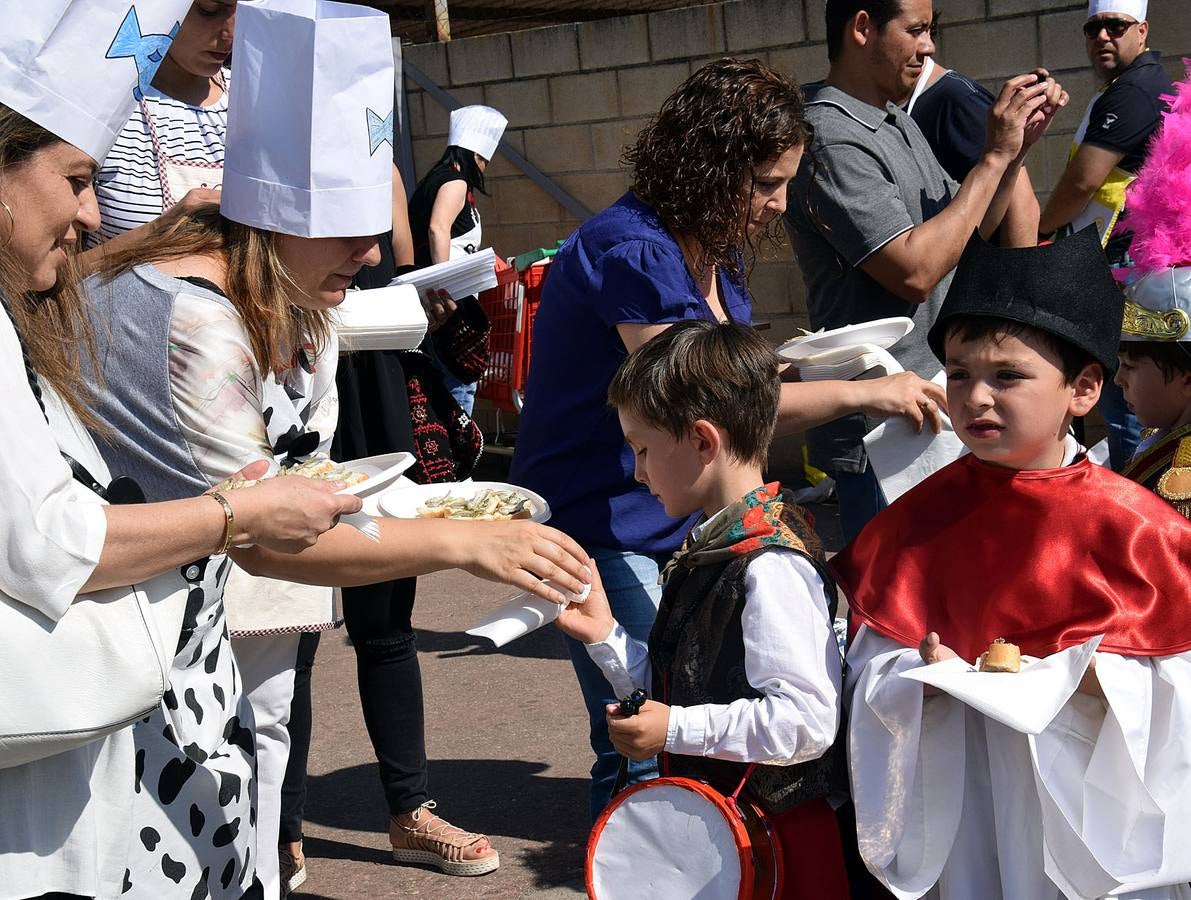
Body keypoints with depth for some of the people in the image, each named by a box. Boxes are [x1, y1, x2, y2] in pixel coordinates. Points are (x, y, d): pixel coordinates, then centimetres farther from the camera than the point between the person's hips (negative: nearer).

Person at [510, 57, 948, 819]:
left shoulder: (719, 251, 8)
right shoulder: (630, 252, -21)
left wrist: (797, 362, -3)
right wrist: (863, 393, -28)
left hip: (685, 521, 9)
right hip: (603, 528, -9)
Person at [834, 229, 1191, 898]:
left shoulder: (1125, 521, -10)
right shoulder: (925, 514, -2)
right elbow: (875, 664, -1)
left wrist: (1095, 680, -22)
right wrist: (927, 677, -20)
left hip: (1097, 787, -2)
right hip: (968, 795, 2)